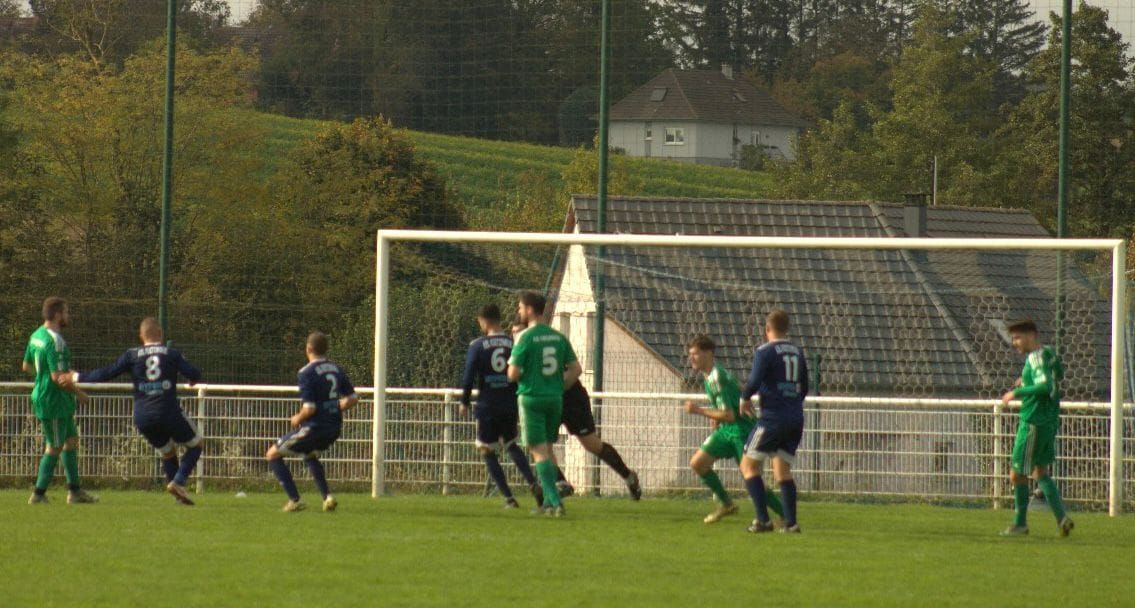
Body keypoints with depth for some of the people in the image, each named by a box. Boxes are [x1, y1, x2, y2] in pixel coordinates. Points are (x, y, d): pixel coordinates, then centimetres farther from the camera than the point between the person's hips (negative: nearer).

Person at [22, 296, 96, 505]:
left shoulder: (36, 335, 9)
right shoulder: (55, 341, -22)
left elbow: (27, 366, 19)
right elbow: (58, 377, -25)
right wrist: (78, 392, -12)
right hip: (54, 401, -10)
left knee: (71, 441, 17)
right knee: (54, 448, -1)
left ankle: (75, 491, 21)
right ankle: (39, 494, 4)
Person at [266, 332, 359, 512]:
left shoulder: (307, 373, -15)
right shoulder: (336, 370, 7)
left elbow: (309, 408, -21)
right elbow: (352, 398, 9)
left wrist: (298, 419, -1)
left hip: (314, 427, -8)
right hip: (334, 428, 8)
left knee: (273, 455, 8)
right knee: (309, 455, 36)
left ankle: (294, 500, 0)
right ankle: (327, 497, 20)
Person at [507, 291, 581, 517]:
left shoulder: (525, 338, -11)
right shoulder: (558, 337, 7)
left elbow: (513, 374, -13)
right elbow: (576, 369, 7)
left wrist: (511, 367, 10)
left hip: (532, 398, -6)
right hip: (555, 398, 6)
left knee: (539, 451, -5)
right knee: (548, 450, 17)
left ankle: (555, 501, -15)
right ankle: (549, 501, 18)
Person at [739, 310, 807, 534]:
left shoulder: (765, 351, -7)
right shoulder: (798, 352, 13)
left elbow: (754, 381, -17)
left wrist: (745, 399, 1)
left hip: (773, 417, -6)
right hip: (795, 419, 6)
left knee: (749, 466, 2)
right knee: (782, 471, 13)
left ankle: (763, 520, -9)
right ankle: (791, 523, 1)